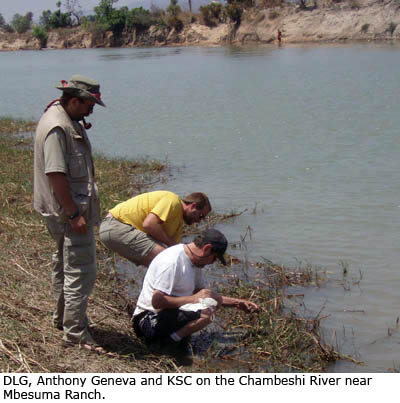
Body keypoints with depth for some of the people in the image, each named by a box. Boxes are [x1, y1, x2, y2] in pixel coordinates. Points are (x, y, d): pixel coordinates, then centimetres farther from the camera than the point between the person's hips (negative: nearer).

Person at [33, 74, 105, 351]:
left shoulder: (67, 121, 12)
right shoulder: (57, 127, -22)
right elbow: (55, 174, -26)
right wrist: (74, 214, -25)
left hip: (67, 210, 11)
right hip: (70, 211, -11)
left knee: (64, 265, 22)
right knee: (81, 272, -8)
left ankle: (63, 318, 37)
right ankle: (75, 334, -2)